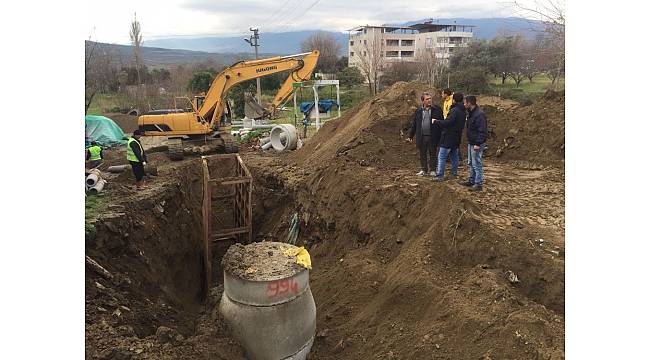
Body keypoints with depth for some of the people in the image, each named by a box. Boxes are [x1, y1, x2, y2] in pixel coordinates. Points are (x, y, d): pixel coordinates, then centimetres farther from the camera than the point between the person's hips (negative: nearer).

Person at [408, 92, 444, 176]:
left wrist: (441, 135, -6)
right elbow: (414, 124, 11)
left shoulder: (437, 109, -1)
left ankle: (432, 170, 19)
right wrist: (410, 135, 11)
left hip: (432, 137, -2)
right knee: (422, 154, 11)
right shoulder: (418, 111, 6)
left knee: (432, 154, 8)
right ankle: (423, 170, 23)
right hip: (421, 137, 2)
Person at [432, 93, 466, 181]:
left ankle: (440, 175, -7)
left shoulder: (454, 110, -20)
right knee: (454, 155, 18)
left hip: (448, 137, -9)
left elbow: (447, 122, -25)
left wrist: (436, 121, -13)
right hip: (457, 137, 9)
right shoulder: (463, 111, 10)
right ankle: (454, 173, 25)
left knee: (441, 156, -6)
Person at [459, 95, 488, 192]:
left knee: (477, 164, -4)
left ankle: (478, 184, 2)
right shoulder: (470, 113, 12)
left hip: (477, 144, -10)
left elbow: (482, 131, -23)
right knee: (471, 163, 19)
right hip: (471, 143, 10)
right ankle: (471, 180, 30)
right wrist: (471, 142, 17)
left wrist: (478, 144, -24)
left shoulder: (479, 114, -21)